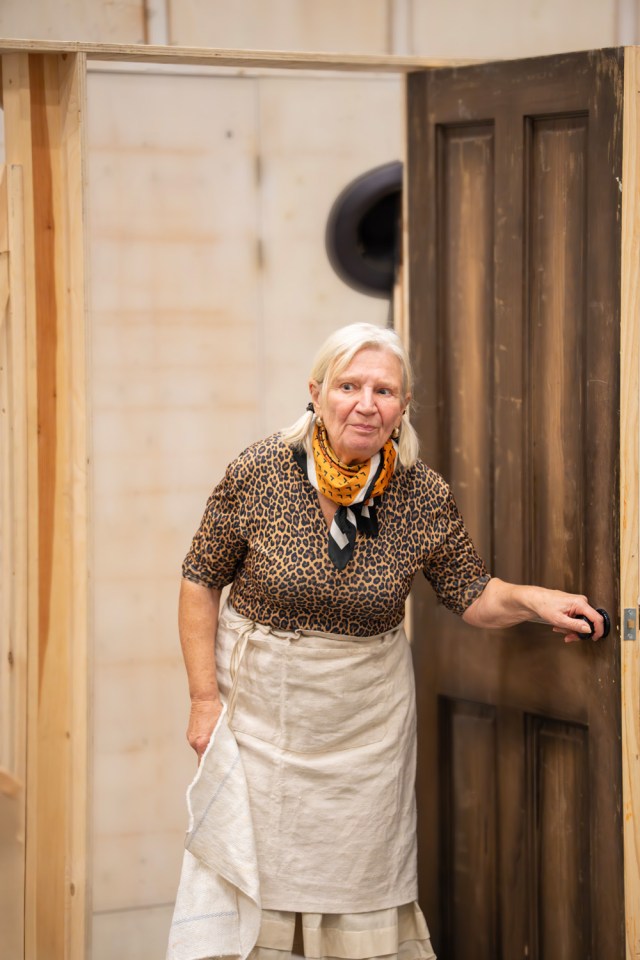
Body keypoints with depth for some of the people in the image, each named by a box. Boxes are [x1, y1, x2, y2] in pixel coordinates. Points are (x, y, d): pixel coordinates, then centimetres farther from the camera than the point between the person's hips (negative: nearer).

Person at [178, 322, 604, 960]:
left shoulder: (426, 497, -9)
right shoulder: (257, 474, -13)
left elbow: (472, 594, 3)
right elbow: (201, 581, -5)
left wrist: (532, 601, -17)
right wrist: (205, 698, -7)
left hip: (368, 719, 1)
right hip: (261, 706, -1)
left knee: (364, 880, 9)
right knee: (253, 875, 4)